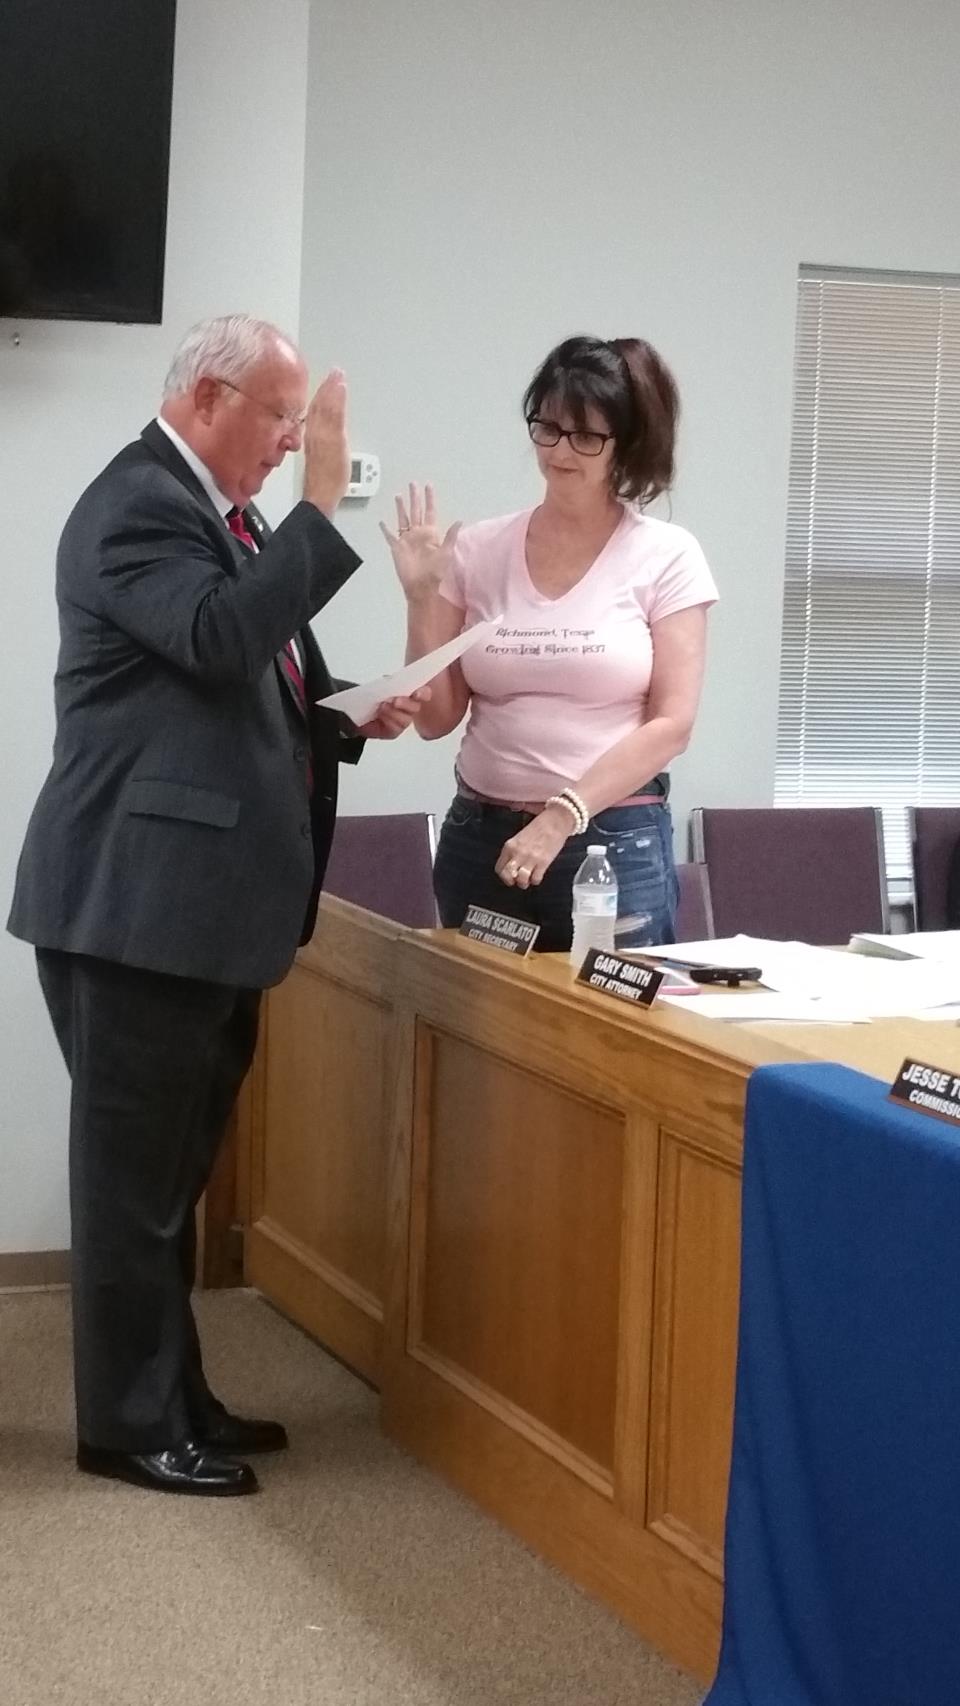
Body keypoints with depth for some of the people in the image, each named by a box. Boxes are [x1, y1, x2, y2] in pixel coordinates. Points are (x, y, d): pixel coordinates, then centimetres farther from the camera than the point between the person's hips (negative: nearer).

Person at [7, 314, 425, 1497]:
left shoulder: (221, 513, 17)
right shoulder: (138, 504, -13)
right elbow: (220, 641, -28)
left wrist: (350, 720, 8)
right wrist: (324, 504, -24)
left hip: (201, 900, 10)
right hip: (138, 899, -10)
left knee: (175, 1167, 16)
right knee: (133, 1170, -1)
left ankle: (174, 1398, 26)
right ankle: (130, 1423, 8)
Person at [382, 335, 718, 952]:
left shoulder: (666, 556, -2)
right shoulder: (478, 550, 4)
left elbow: (671, 725, -6)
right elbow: (437, 718, 6)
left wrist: (565, 815, -15)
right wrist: (422, 597, -6)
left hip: (616, 843, -2)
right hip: (481, 840, 2)